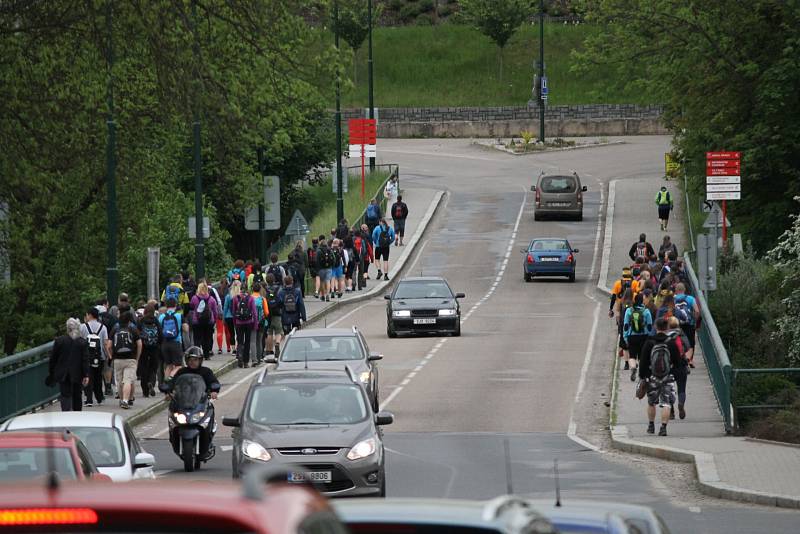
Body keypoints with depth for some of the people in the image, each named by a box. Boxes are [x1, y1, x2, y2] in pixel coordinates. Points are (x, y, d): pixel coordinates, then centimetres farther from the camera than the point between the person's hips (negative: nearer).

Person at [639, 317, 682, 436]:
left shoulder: (649, 343, -5)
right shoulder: (671, 343, -6)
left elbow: (643, 362, -3)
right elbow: (678, 361, -1)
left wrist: (642, 376, 5)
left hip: (652, 377, 1)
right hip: (668, 377, -1)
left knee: (651, 403, 17)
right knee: (666, 404, -1)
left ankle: (651, 425, 27)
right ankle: (663, 427, -12)